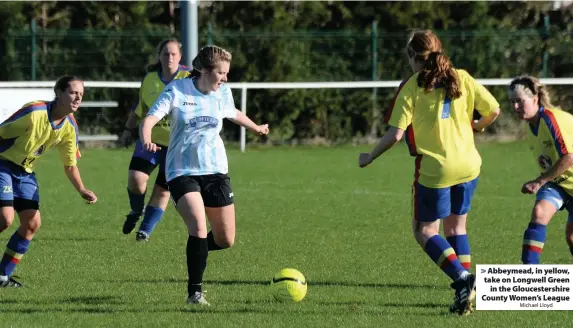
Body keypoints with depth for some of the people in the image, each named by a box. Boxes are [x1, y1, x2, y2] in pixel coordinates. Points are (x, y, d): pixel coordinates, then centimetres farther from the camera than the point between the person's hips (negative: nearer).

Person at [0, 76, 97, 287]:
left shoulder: (69, 127, -3)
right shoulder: (34, 112, -25)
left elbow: (70, 165, 7)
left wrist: (82, 191, -9)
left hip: (25, 172, 7)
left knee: (32, 223, -2)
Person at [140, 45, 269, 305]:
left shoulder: (223, 93, 3)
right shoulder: (177, 90, -10)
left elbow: (234, 114, 26)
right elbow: (150, 119, -19)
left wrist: (256, 128, 43)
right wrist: (146, 140, -40)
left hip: (215, 171, 5)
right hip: (182, 172, -5)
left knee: (225, 240, 3)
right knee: (199, 228, -25)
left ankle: (196, 250, 39)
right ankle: (194, 292, -11)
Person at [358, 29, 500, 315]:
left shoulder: (411, 87, -6)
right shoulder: (461, 78, 4)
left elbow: (395, 134, -11)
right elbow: (493, 110, 3)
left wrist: (369, 158, 4)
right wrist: (477, 126, 26)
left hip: (434, 169, -5)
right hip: (468, 165, 5)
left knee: (425, 231, 7)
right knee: (456, 226, 19)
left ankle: (462, 278, -14)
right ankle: (465, 292, 12)